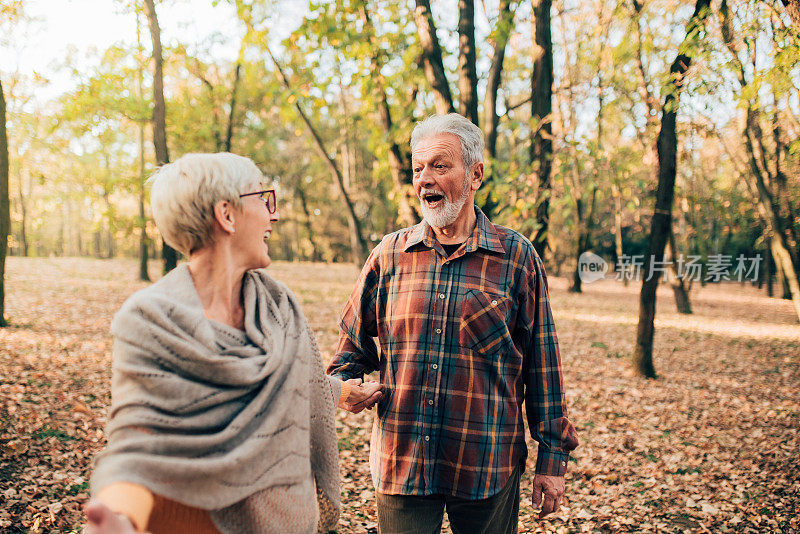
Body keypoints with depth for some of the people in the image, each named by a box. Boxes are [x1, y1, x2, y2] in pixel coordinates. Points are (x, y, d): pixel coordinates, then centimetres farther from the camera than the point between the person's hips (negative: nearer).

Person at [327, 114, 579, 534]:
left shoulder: (517, 257, -3)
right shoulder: (390, 254, 2)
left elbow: (541, 363, -1)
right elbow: (355, 340, 15)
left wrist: (553, 456, 1)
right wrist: (342, 383, -3)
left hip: (487, 468, -1)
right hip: (400, 463, 2)